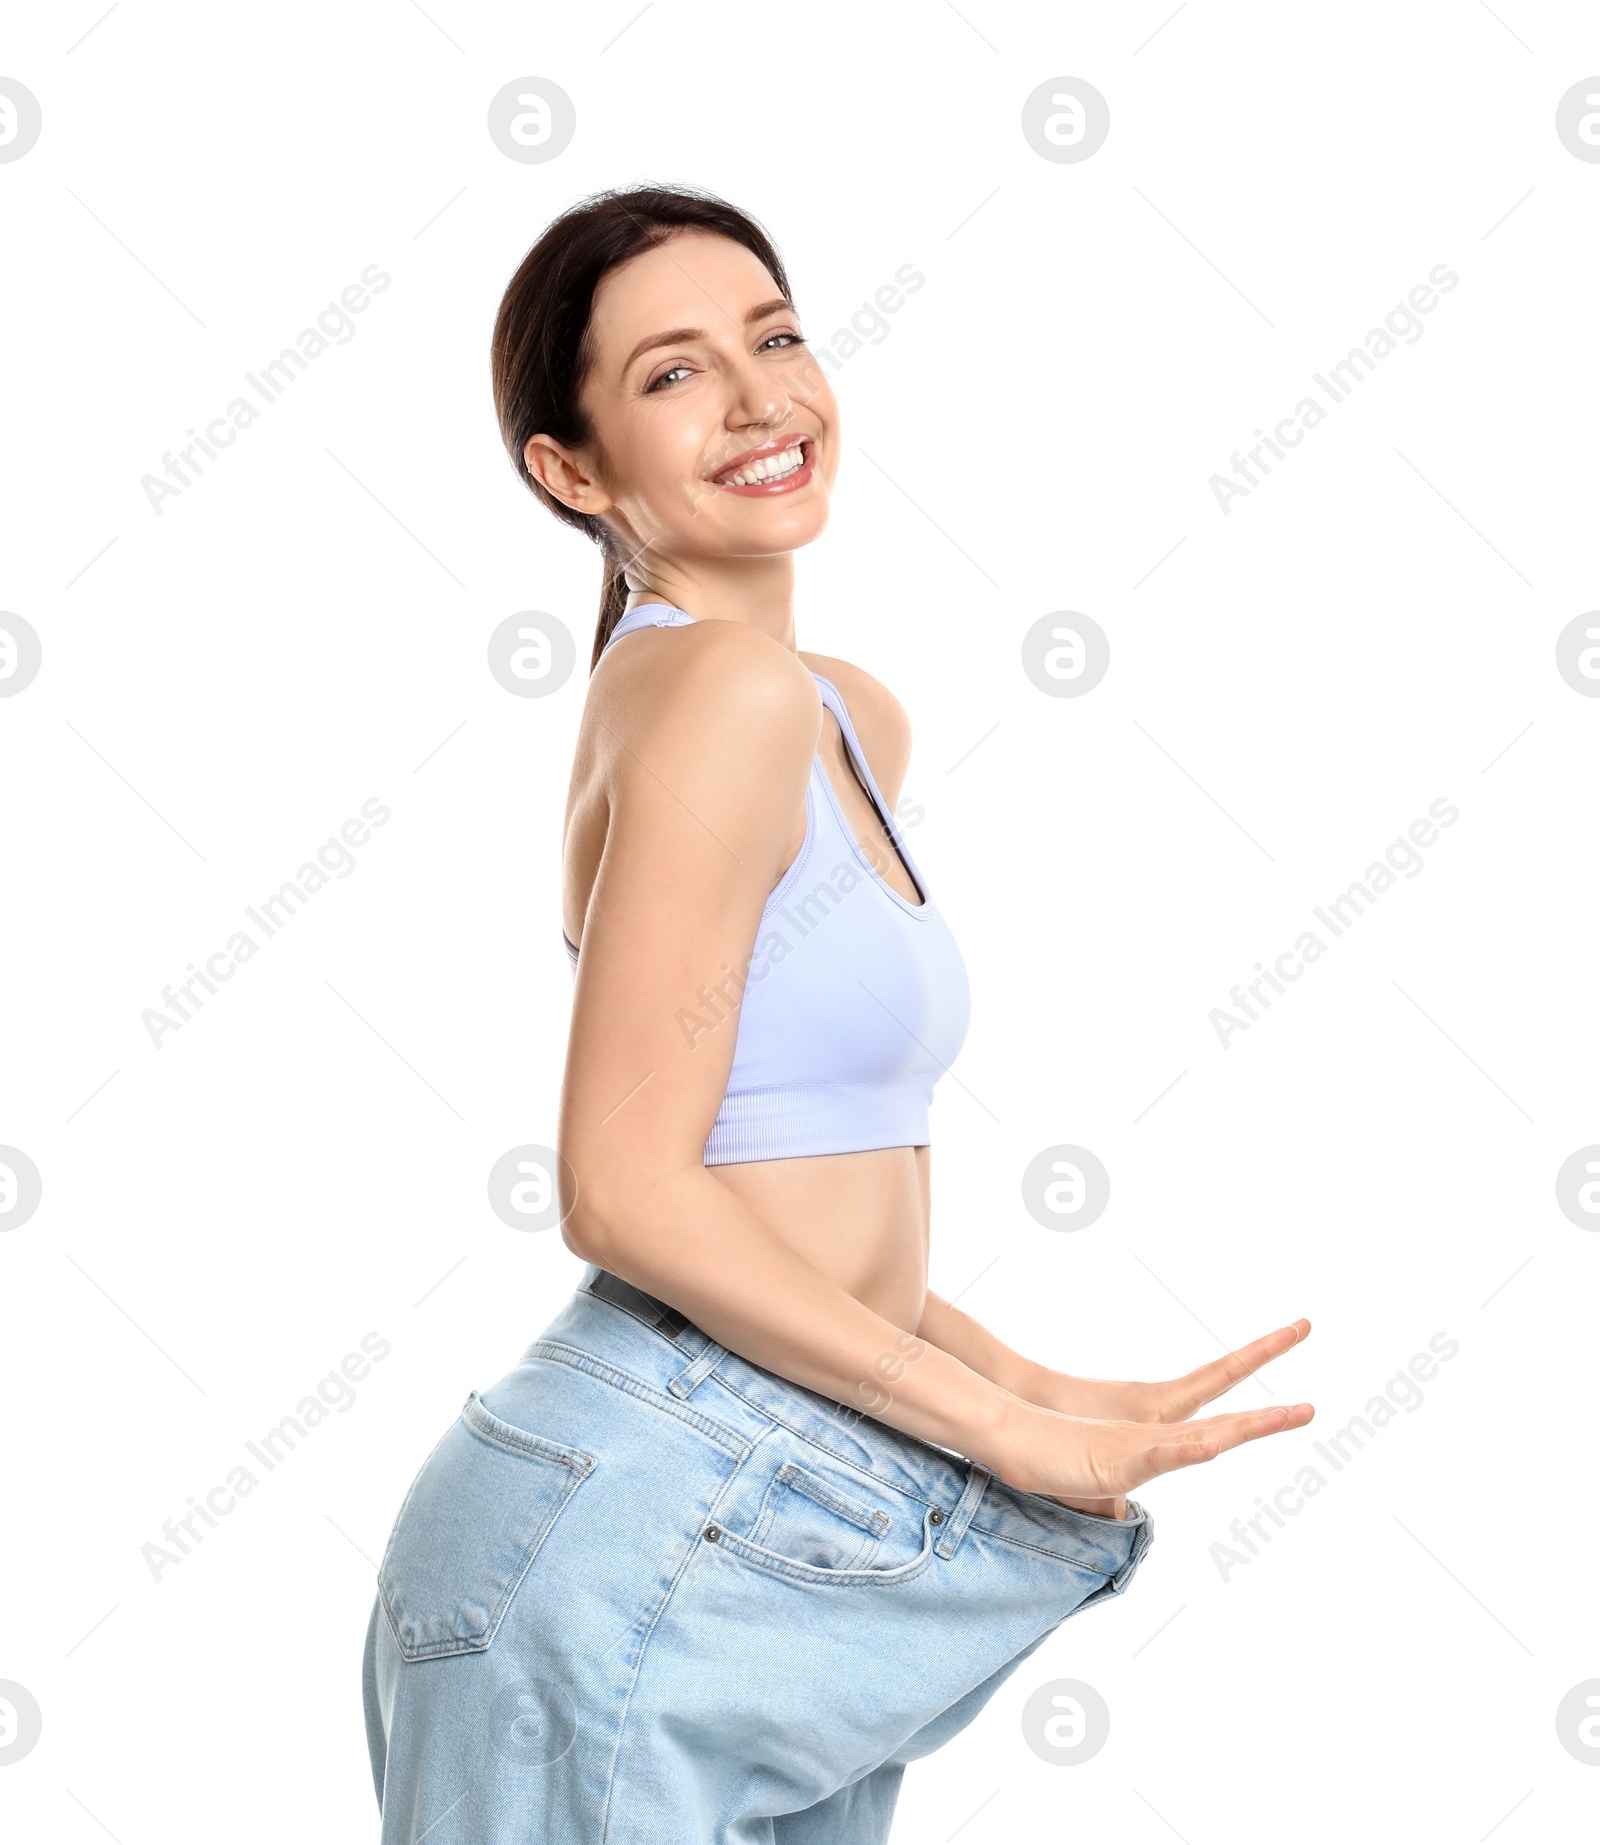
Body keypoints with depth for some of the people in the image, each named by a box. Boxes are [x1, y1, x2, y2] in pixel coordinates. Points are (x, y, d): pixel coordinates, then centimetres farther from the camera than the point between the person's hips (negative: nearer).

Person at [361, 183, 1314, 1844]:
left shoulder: (854, 724, 12)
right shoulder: (717, 690, -15)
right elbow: (627, 1194, -19)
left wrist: (1040, 1391, 7)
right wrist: (1002, 1429, -12)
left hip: (778, 1543, 8)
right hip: (639, 1539, -8)